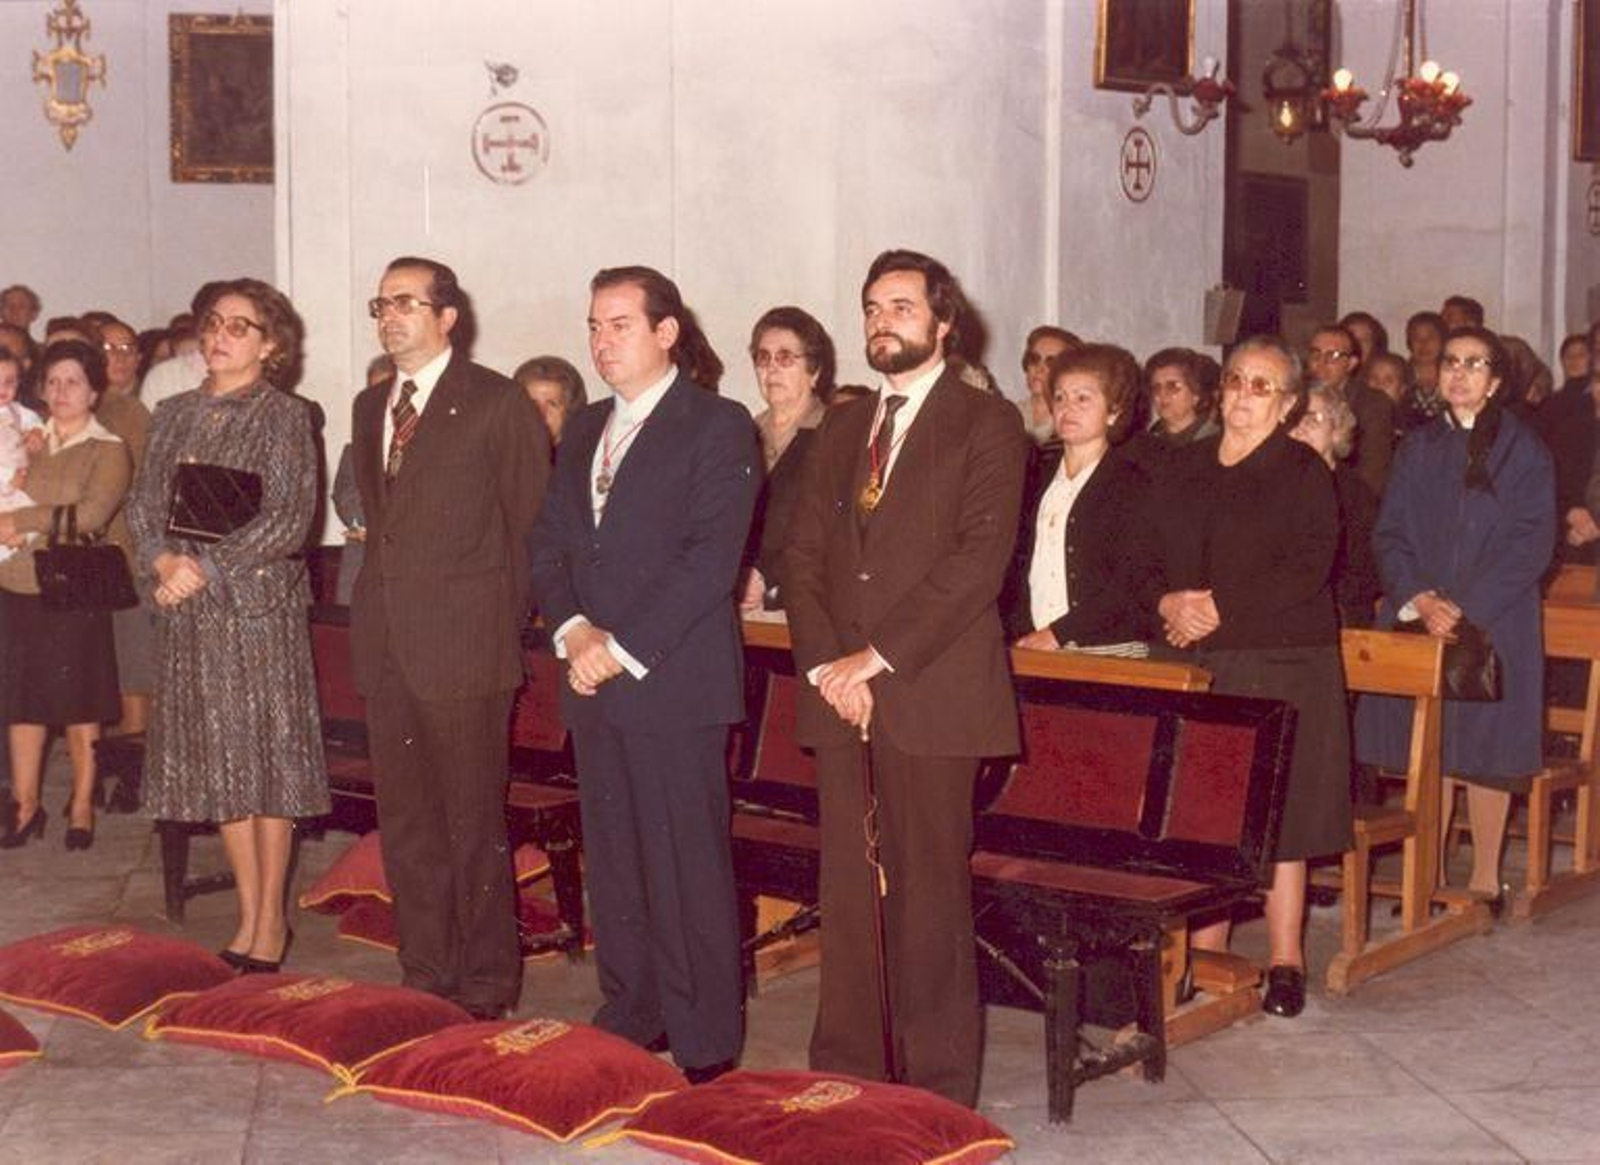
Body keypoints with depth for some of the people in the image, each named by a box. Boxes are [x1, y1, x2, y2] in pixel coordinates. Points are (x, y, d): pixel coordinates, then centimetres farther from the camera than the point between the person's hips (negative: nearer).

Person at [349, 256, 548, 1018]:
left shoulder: (497, 404, -5)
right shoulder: (371, 406, 16)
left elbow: (531, 523, -4)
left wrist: (505, 627, -5)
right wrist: (379, 601, 12)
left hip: (464, 647, -7)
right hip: (385, 642, 7)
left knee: (474, 824, 1)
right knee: (405, 824, 12)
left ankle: (485, 985, 12)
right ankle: (425, 976, 23)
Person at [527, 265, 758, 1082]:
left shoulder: (717, 427, -4)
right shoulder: (584, 430, 18)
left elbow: (711, 558, -13)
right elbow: (548, 543, 14)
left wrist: (623, 647, -15)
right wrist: (573, 630, -5)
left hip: (674, 679, -7)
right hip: (594, 679, 7)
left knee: (688, 864, -3)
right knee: (611, 861, 11)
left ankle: (704, 1041, 6)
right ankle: (630, 1016, 23)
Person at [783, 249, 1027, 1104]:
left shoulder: (986, 425, 1)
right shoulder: (840, 430, 19)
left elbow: (979, 559, -10)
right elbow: (804, 554, 14)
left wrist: (879, 657, -13)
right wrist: (825, 665, -2)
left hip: (931, 693, -5)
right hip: (839, 690, 5)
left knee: (929, 891, -3)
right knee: (846, 889, 6)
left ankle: (937, 1089, 7)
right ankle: (844, 1071, 15)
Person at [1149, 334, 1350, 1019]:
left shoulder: (1303, 472, -2)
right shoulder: (1189, 468, 14)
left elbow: (1308, 569, -12)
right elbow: (1154, 555, 14)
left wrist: (1220, 610, -15)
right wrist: (1170, 602, -7)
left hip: (1281, 665, -4)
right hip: (1197, 665, 5)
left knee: (1276, 814, -1)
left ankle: (1285, 963, 8)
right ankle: (1204, 956, 13)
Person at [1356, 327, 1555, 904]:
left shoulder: (1523, 451, -1)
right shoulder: (1418, 448, 10)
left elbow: (1530, 545, -7)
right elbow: (1389, 533, 6)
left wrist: (1464, 609, -15)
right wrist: (1420, 599, -11)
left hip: (1494, 627, -3)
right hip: (1417, 625, 3)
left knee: (1485, 752, 1)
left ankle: (1485, 878, 13)